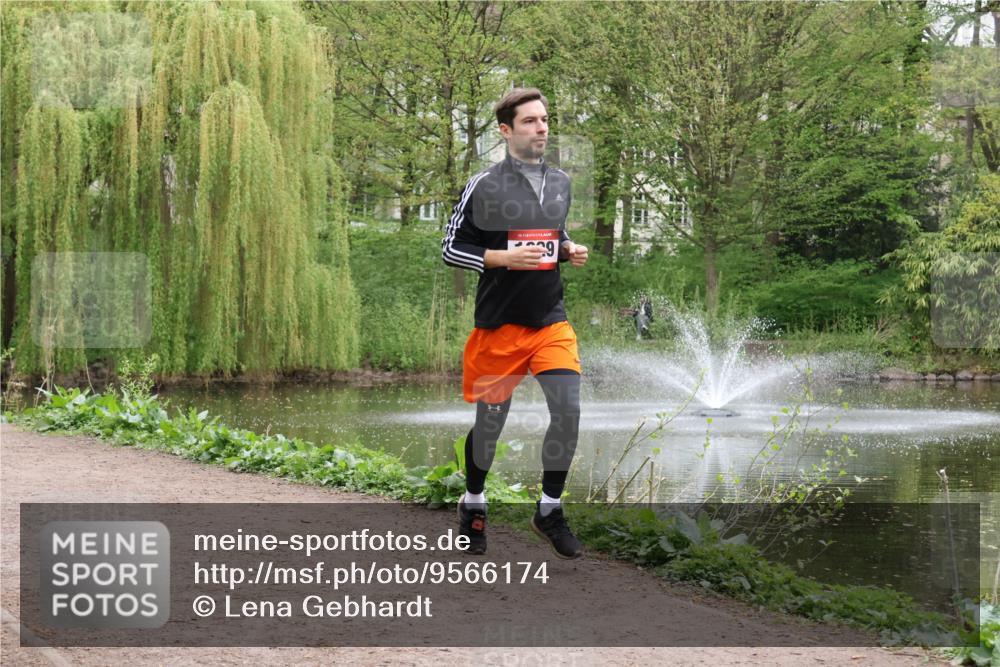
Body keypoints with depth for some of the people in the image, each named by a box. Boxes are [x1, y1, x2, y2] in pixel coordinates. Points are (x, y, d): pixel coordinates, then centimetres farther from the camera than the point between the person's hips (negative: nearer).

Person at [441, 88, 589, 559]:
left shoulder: (560, 182, 9)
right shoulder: (484, 185, -8)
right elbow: (450, 249, -4)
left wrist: (569, 251, 3)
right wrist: (504, 258, -17)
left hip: (551, 320, 4)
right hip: (499, 322, -4)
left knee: (568, 410, -10)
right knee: (491, 419, 6)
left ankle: (549, 510, 8)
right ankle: (473, 504, 30)